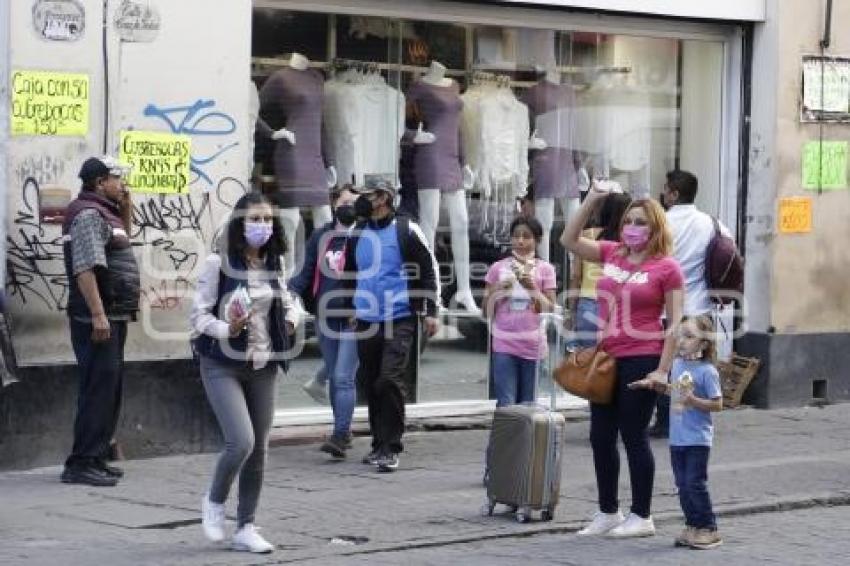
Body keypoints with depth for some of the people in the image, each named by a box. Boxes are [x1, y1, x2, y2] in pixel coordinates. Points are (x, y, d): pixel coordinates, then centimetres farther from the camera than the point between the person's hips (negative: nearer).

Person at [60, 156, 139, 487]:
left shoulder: (105, 213, 17)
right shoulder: (88, 214, -14)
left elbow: (121, 247, 32)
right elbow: (85, 267, -22)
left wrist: (126, 212, 17)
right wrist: (98, 315, -27)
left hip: (113, 317, 10)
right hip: (97, 319, -10)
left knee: (110, 389, 14)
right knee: (98, 389, -10)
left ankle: (97, 459, 21)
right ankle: (81, 464, -9)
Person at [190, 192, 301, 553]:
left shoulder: (274, 264, 8)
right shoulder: (218, 263, -10)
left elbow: (287, 301, 23)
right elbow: (198, 314, -10)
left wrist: (292, 317, 1)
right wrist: (228, 330, -27)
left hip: (263, 366, 6)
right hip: (223, 364, -6)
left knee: (259, 449, 5)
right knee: (241, 441, -18)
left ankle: (246, 528, 16)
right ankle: (214, 502, 10)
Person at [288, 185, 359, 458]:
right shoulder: (321, 237, 10)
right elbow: (307, 272, 11)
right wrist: (291, 292, -8)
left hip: (353, 320, -6)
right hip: (325, 317, 6)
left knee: (343, 378, -12)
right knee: (334, 377, 14)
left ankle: (340, 436, -13)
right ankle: (343, 431, 26)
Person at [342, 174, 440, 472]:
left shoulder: (406, 230, -4)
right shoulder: (357, 233, 11)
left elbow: (429, 270, 0)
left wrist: (431, 311, -5)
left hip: (399, 320, -5)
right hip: (366, 321, 6)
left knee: (389, 380, -15)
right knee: (370, 383, 9)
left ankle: (390, 448, -9)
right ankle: (379, 443, 21)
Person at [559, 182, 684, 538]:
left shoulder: (666, 267, -6)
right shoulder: (612, 255, 9)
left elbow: (675, 324, -8)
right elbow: (569, 240, 9)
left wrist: (663, 369, -14)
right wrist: (592, 200, 3)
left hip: (642, 360, -6)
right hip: (607, 358, 6)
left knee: (634, 437, 0)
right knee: (600, 437, 11)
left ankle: (641, 518, 11)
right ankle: (608, 513, 24)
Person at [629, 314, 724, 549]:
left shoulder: (707, 371, -13)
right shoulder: (677, 364, 8)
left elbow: (717, 404, -13)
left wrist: (694, 401, -25)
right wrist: (653, 384, 14)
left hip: (697, 439, -7)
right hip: (677, 439, 7)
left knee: (695, 484, -6)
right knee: (682, 485, 10)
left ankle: (708, 528, 3)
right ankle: (692, 526, 19)